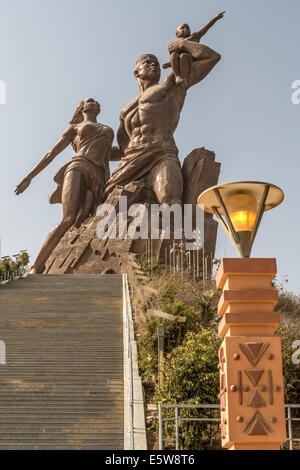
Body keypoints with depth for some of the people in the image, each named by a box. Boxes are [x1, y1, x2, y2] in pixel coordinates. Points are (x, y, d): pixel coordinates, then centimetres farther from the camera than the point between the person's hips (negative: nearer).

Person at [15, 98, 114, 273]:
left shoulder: (109, 131, 36)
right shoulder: (75, 128, 26)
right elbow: (52, 153, 24)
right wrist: (30, 177, 19)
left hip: (97, 180, 3)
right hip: (78, 168, -3)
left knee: (79, 223, -24)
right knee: (68, 220, -26)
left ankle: (41, 269, -24)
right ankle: (35, 268, -21)